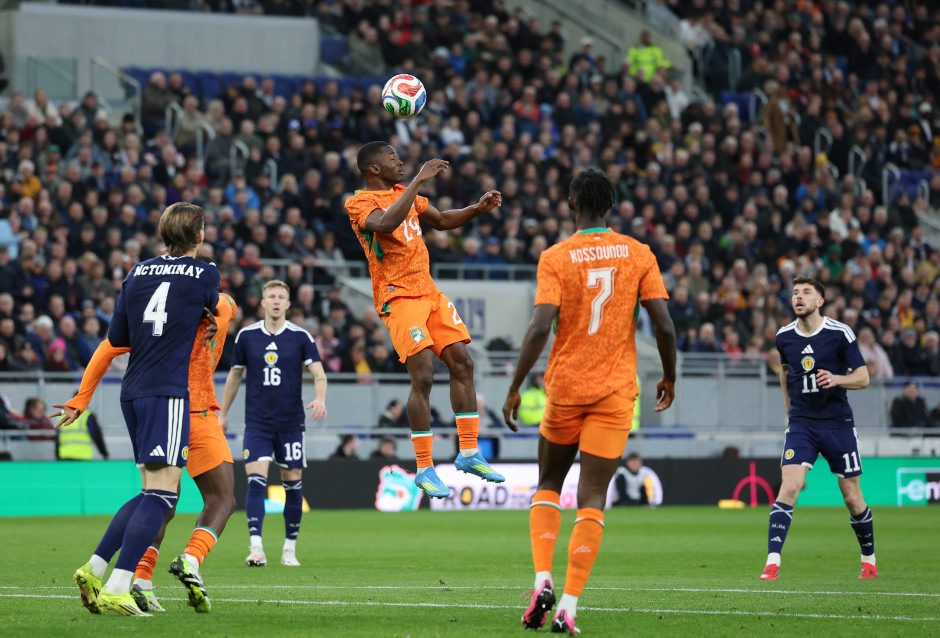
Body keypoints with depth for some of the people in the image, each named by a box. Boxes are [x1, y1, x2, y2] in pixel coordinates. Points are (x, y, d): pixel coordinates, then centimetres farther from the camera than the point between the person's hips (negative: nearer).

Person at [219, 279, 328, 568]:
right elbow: (235, 376, 13)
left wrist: (320, 399, -27)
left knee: (293, 482, 4)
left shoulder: (301, 336, -2)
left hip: (291, 423, 0)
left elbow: (318, 374, -7)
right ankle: (256, 547, -20)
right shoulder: (247, 335, 2)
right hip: (257, 423, 0)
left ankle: (289, 549, 16)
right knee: (256, 480, -14)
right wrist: (223, 413, 15)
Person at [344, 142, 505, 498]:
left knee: (462, 363, 3)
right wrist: (419, 181, -30)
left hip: (429, 291, 8)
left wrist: (478, 209, 10)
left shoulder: (403, 193, 16)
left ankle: (469, 453, 11)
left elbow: (441, 221, 27)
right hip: (398, 296, -8)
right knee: (423, 375, -15)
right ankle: (424, 469, -9)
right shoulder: (359, 203, -9)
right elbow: (386, 223, -31)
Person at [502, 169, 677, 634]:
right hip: (615, 391, 1)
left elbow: (540, 327, -14)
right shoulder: (638, 254, 0)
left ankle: (542, 580, 0)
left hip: (565, 387, 0)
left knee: (548, 484, 18)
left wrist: (515, 388, -8)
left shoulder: (555, 258, -5)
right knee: (592, 498, -1)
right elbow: (663, 324, -3)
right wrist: (669, 377, 13)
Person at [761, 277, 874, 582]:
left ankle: (869, 560, 28)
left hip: (838, 422, -1)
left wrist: (836, 379, -24)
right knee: (789, 487, -17)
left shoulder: (840, 333, -9)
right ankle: (772, 563, -22)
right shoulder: (784, 336, 2)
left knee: (852, 497, 6)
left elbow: (863, 377, -5)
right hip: (801, 424, 2)